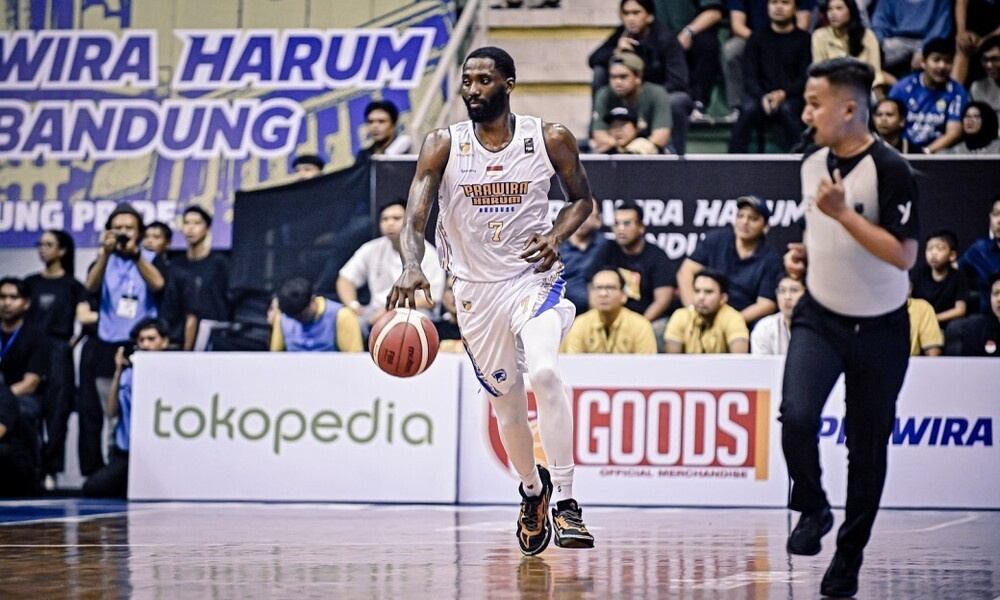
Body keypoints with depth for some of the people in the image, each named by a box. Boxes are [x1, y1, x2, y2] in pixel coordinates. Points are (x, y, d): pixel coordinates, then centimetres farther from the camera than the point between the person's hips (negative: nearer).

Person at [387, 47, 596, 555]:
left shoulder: (550, 139, -6)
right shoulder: (443, 146, -7)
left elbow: (581, 198, 8)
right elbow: (415, 213, -18)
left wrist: (555, 237, -12)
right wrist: (412, 267, -38)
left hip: (534, 277, -2)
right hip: (475, 288, 2)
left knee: (544, 372, -28)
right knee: (506, 403, 12)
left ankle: (564, 499, -22)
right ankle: (531, 490, 41)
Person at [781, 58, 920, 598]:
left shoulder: (890, 170, -18)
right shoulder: (812, 164, 3)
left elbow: (903, 254, -24)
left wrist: (843, 213, -28)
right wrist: (802, 252, 2)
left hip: (879, 329, -4)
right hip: (819, 318, 4)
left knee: (867, 447, 6)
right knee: (796, 414, -21)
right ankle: (812, 509, 5)